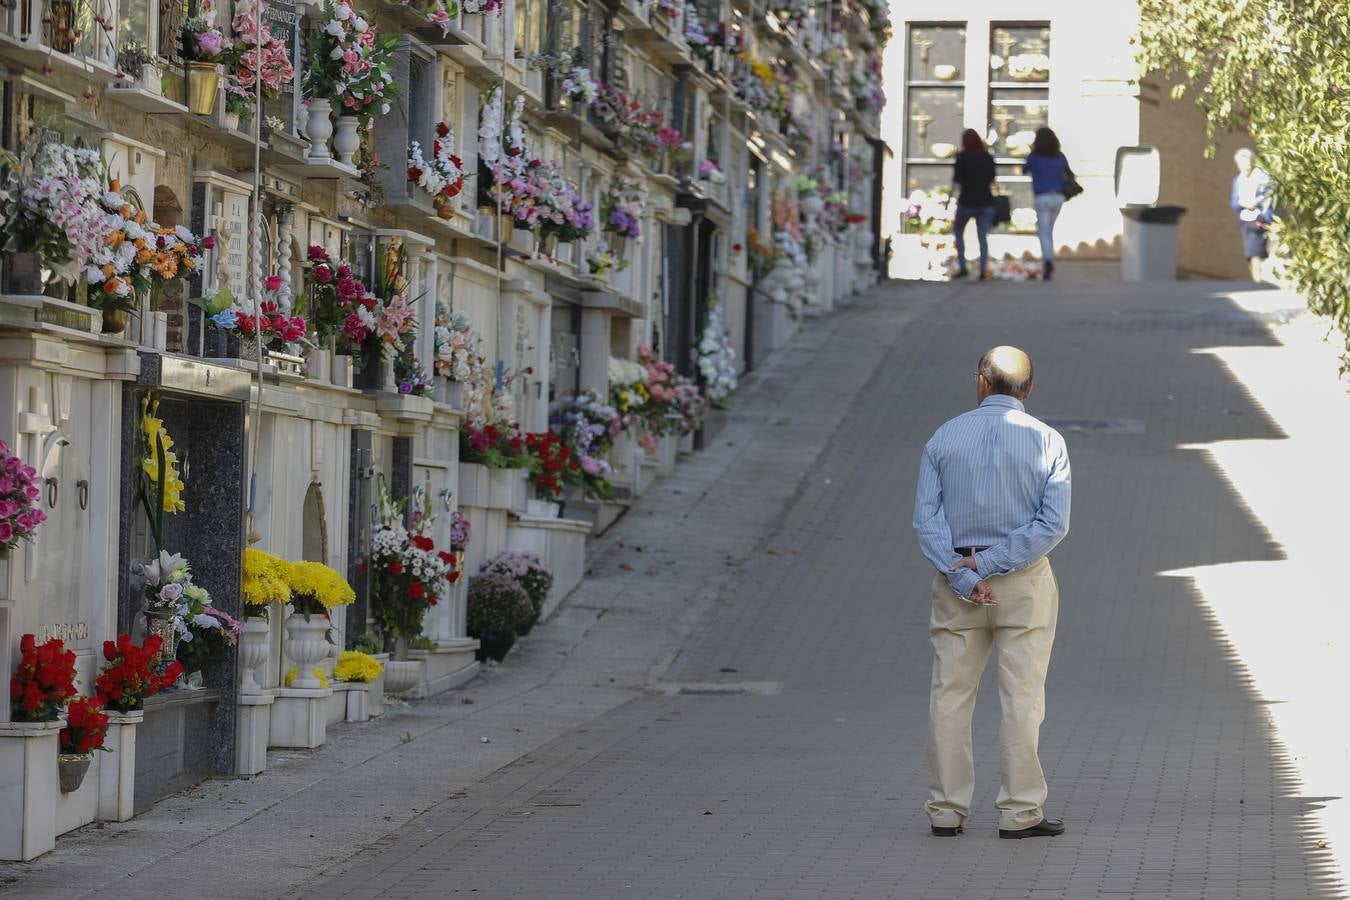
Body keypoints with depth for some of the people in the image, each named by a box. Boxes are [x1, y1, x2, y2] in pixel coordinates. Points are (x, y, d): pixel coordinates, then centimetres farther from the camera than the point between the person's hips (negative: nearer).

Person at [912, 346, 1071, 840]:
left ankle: (947, 810, 7)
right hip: (1025, 581, -1)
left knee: (950, 694, 6)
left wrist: (965, 578, -10)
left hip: (956, 577, 1)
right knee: (1021, 697, 2)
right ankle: (1020, 812, 1)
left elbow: (927, 518, -6)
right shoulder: (1046, 442, -3)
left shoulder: (944, 438, 1)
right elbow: (1053, 523, -10)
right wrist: (991, 564, -12)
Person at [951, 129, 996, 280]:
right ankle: (983, 270, -8)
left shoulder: (962, 157, -7)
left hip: (967, 201, -3)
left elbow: (957, 179, -10)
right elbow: (992, 178, 11)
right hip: (986, 201, 3)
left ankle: (962, 267, 7)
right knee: (983, 236, 3)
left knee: (958, 230, 17)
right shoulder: (988, 158, 5)